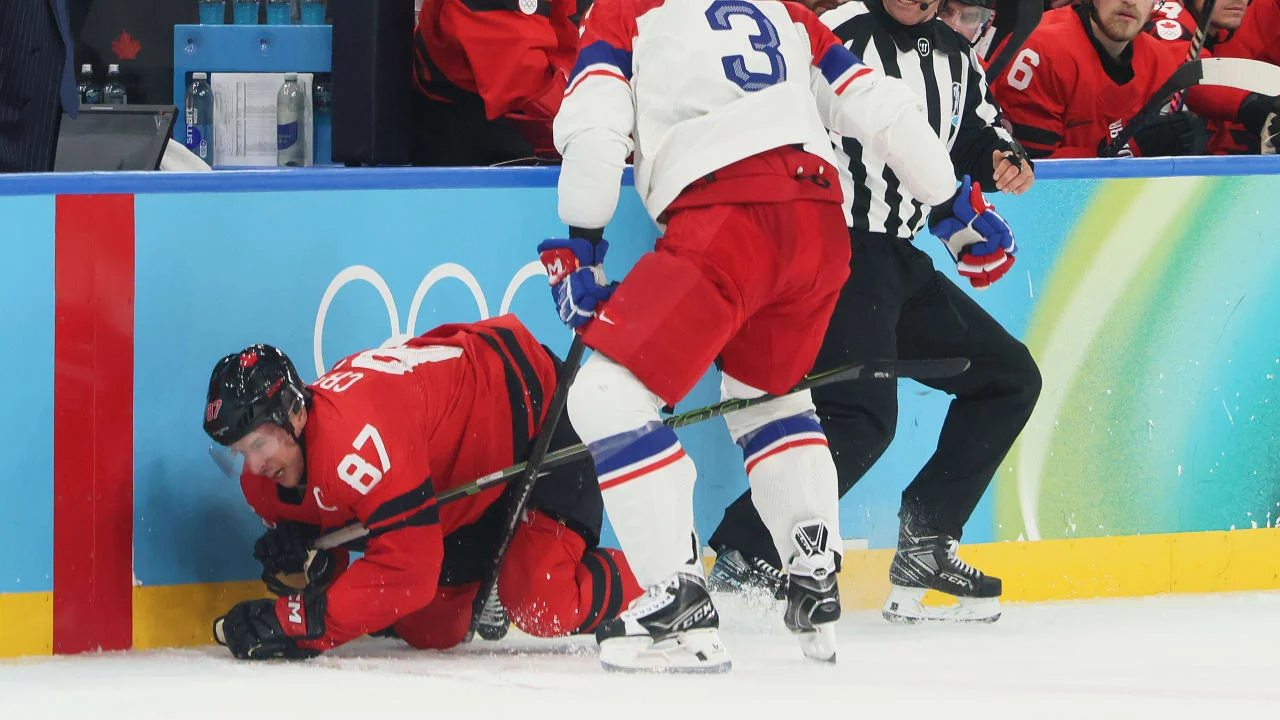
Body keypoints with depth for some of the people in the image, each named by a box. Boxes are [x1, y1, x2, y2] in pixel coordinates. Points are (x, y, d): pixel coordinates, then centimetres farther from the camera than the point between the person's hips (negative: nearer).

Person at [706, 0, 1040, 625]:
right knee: (864, 416, -23)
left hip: (901, 262, 9)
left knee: (1010, 378, 10)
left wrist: (1002, 159, 6)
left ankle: (924, 546, 11)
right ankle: (744, 559, -19)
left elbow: (979, 128, 29)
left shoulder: (954, 53, 13)